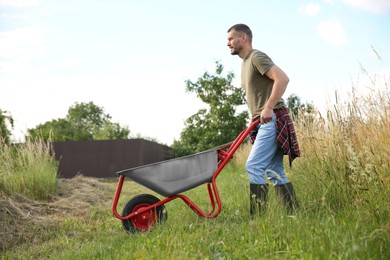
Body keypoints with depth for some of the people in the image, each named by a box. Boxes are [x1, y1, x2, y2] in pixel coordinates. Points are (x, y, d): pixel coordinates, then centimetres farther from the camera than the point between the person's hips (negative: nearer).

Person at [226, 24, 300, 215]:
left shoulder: (257, 57, -8)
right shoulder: (245, 63, 22)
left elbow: (282, 78, -21)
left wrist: (268, 108, -24)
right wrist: (254, 119, 17)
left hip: (272, 120, -10)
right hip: (262, 122, 10)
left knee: (253, 166, -15)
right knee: (275, 171, 8)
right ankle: (295, 214, 12)